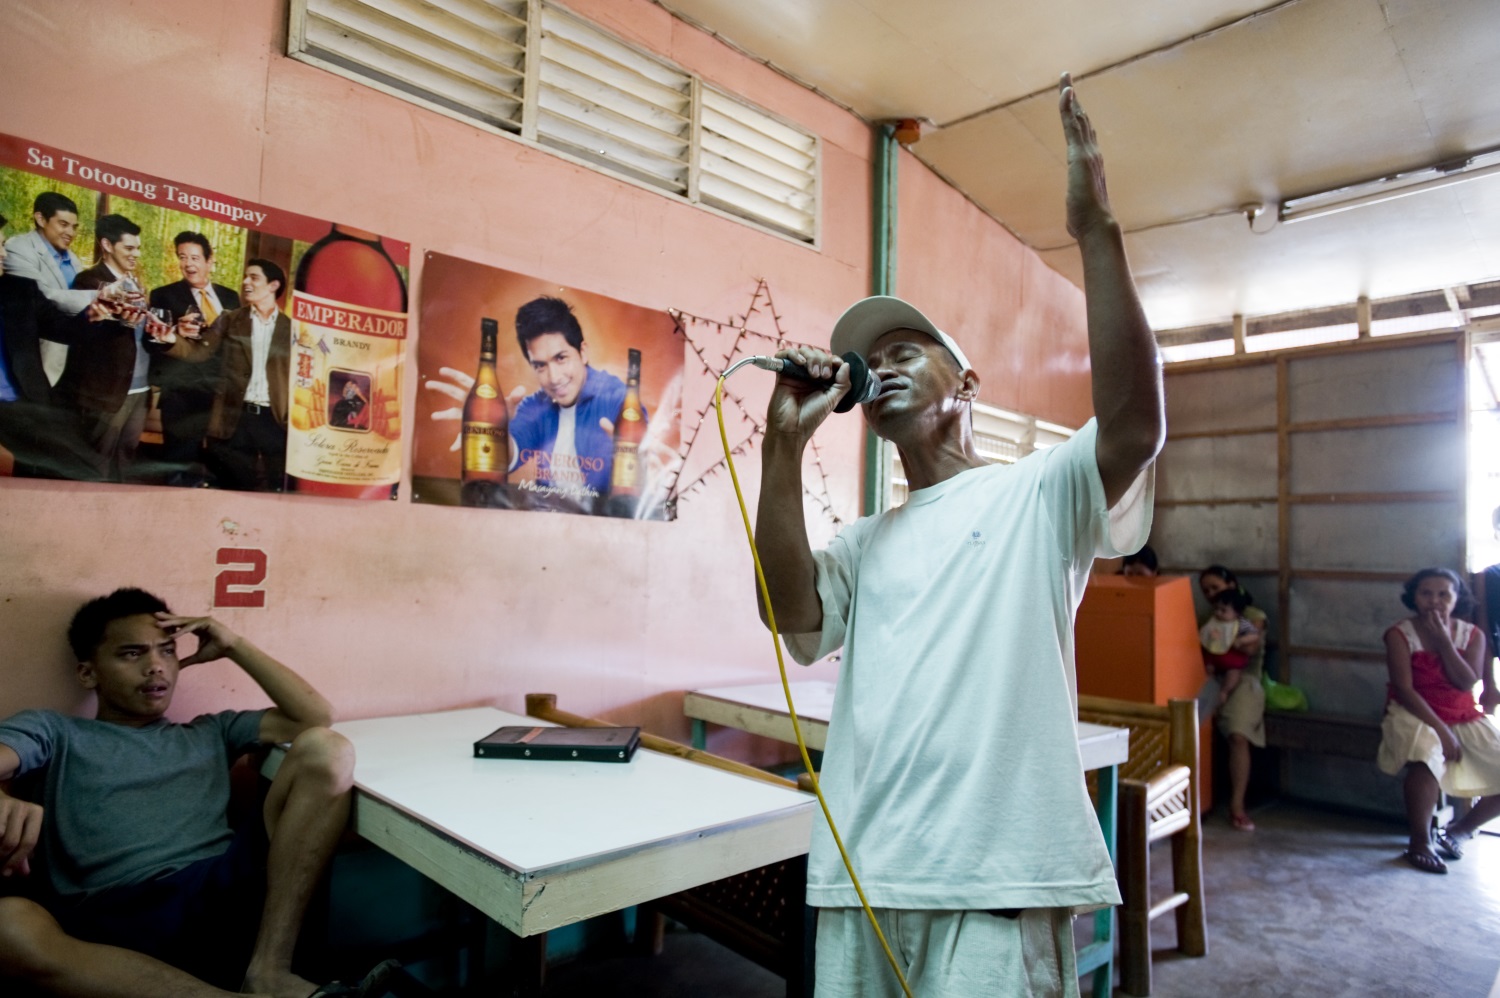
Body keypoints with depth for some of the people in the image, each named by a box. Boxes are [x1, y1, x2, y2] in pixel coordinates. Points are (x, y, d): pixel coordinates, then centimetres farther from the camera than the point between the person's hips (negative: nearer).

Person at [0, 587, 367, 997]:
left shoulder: (210, 732, 29)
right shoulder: (53, 732, 22)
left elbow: (315, 715, 21)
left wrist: (234, 647, 22)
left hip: (224, 890, 3)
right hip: (115, 921, -2)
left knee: (326, 749, -16)